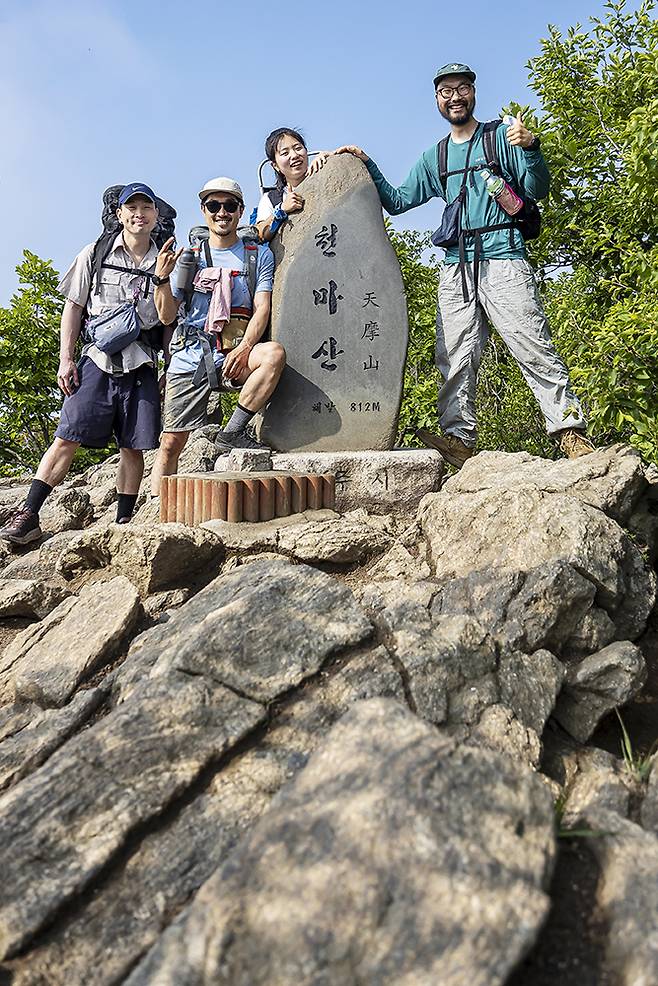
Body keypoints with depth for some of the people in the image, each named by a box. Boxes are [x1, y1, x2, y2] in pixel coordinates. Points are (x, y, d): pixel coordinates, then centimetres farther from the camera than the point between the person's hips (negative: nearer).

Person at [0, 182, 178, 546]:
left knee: (133, 447, 1)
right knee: (67, 439, -8)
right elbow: (73, 308, 8)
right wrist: (66, 359, 2)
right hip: (98, 359, -1)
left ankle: (122, 524, 11)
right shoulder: (95, 255, 9)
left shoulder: (163, 262, 12)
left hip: (142, 364, 1)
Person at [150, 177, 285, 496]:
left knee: (274, 353, -33)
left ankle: (232, 433, -21)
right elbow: (167, 316, 8)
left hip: (234, 356, -1)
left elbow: (262, 309, -2)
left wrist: (244, 349, -19)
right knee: (171, 442, -4)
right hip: (190, 357, 1)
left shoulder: (259, 255, 10)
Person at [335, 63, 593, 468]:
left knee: (535, 350, -12)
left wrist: (531, 148, -17)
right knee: (456, 358, -3)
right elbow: (397, 201, 25)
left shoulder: (501, 138, 9)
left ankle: (571, 432, -10)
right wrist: (367, 166, 15)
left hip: (504, 260, -4)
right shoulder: (434, 157, 22)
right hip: (457, 267, 5)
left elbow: (537, 190, 1)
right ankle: (459, 438, -2)